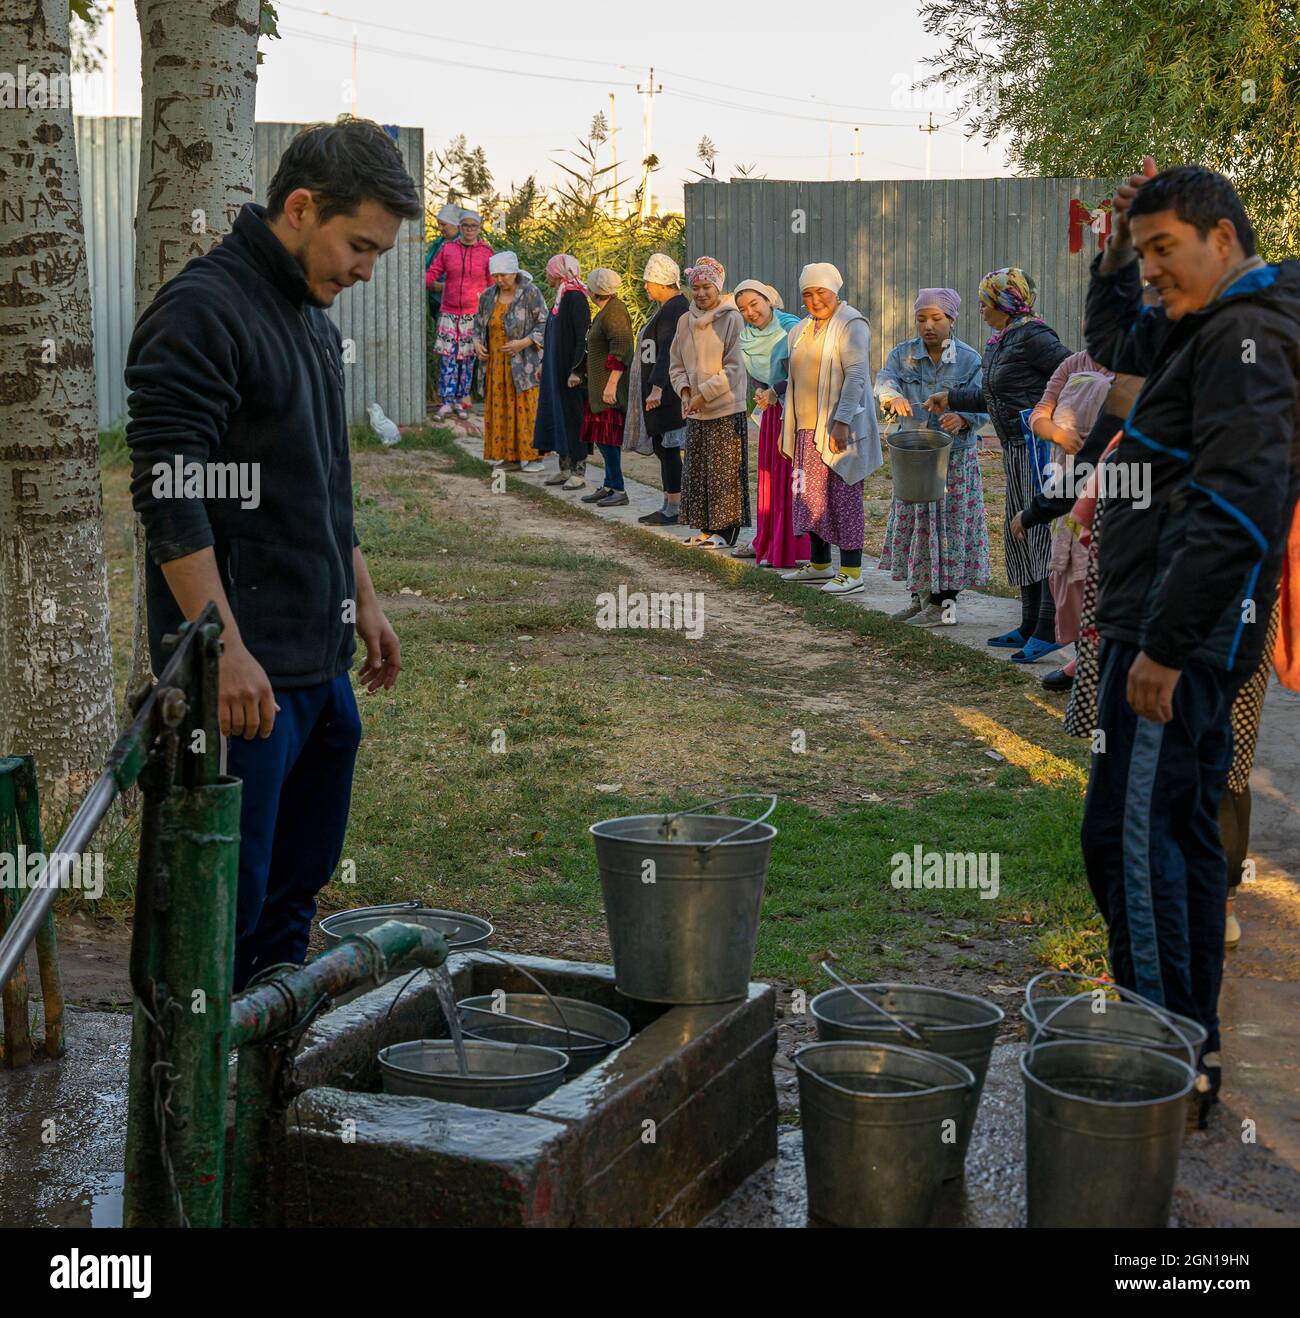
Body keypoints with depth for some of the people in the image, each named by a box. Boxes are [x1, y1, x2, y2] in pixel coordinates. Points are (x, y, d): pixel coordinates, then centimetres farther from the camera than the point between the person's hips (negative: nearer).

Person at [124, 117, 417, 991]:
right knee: (228, 903, -3)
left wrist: (363, 598, 23)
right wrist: (226, 650, -25)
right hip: (245, 672, -9)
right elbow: (169, 500, -21)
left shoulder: (312, 315, 16)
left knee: (295, 893, 17)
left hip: (322, 661, 9)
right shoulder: (201, 312, -14)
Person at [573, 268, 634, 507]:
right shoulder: (604, 312, 17)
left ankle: (618, 490, -6)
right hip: (599, 385, 10)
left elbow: (620, 350, -22)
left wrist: (611, 384, -26)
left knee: (607, 437, -9)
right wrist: (579, 373, 29)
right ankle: (609, 485, 17)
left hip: (610, 387, -10)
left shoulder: (614, 310, -14)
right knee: (604, 437, 12)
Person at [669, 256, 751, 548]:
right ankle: (705, 526, 19)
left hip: (726, 408, -6)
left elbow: (733, 368, -12)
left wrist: (704, 393, -14)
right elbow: (676, 364, 13)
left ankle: (725, 530, 5)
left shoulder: (731, 319, -9)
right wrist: (684, 392, -4)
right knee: (696, 469, 9)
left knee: (723, 470, -2)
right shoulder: (685, 321, 8)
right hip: (695, 413, 6)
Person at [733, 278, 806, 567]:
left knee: (790, 476, -7)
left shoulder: (791, 327, -17)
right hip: (772, 410, 7)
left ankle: (794, 549, -4)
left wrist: (775, 392, -21)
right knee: (769, 472, 12)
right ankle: (767, 541, 23)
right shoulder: (746, 336, 4)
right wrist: (762, 394, -5)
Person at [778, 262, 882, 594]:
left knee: (844, 497, -5)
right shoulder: (801, 330, 17)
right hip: (808, 427, 8)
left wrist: (842, 422, -25)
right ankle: (819, 564, 23)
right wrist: (787, 427, 21)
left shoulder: (851, 324, -9)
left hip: (839, 428, -8)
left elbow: (856, 375, -17)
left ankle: (851, 572, -1)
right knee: (811, 496, 11)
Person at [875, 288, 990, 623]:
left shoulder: (970, 360, -4)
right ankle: (921, 597, 22)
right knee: (914, 525, 10)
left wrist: (962, 419, -32)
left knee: (950, 526, -1)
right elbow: (884, 381, -15)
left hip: (956, 459, -3)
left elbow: (981, 406, -10)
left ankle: (944, 605, 5)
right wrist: (894, 397, -38)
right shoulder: (902, 354, 3)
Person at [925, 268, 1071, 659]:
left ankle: (1049, 628, -12)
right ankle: (1030, 626, 19)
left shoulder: (1032, 337, -13)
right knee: (1019, 534, 12)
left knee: (1044, 531, -11)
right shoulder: (998, 343, 17)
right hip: (1017, 450, 11)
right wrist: (951, 400, 33)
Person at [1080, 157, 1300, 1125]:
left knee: (1128, 833, -10)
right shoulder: (1209, 329, 17)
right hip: (1193, 634, 11)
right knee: (1183, 830, 14)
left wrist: (1164, 645, -26)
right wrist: (1115, 253, 18)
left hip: (1180, 630, -11)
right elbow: (1113, 341, 36)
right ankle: (1195, 1046, 24)